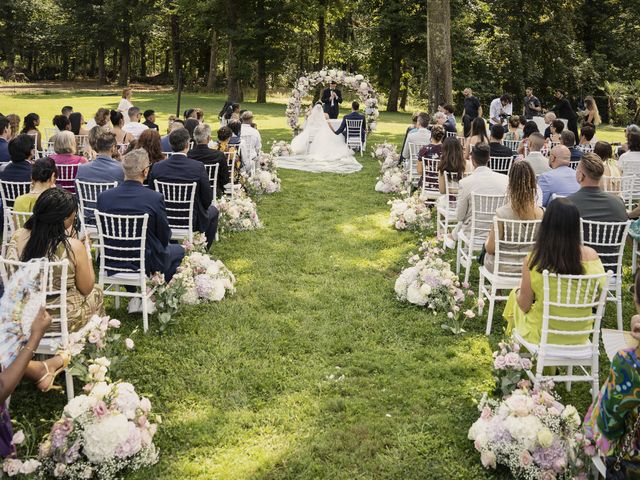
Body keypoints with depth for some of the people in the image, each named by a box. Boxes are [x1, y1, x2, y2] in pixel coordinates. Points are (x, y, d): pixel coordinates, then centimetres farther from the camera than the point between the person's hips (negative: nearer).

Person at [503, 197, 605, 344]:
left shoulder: (533, 260, -24)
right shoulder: (591, 256, -18)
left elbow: (524, 306, -12)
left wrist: (519, 291, 10)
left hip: (542, 334, -3)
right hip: (580, 335, 3)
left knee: (515, 295, 28)